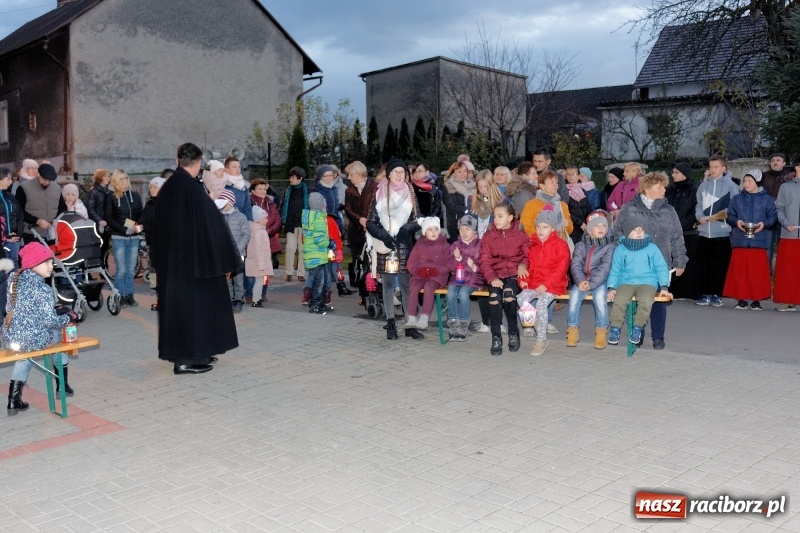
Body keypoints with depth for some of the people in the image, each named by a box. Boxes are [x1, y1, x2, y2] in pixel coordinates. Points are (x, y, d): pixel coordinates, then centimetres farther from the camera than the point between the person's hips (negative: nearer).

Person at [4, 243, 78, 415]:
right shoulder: (43, 289, -18)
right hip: (33, 339, -6)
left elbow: (10, 309, 15)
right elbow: (50, 321, -19)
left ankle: (14, 400, 28)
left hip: (10, 337, 6)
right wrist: (68, 318, 0)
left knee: (25, 349, 37)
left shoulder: (14, 279, 3)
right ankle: (62, 386, 35)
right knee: (58, 335, 26)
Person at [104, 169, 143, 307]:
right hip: (118, 237, -3)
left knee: (131, 269, 7)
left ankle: (129, 295, 15)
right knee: (121, 269, -2)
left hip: (134, 237, 3)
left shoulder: (135, 195, 9)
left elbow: (141, 214, 11)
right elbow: (109, 218, -4)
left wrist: (139, 226, -9)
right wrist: (125, 229, -14)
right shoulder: (111, 197, 0)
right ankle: (120, 296, 6)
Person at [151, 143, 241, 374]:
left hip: (170, 260, 8)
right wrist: (224, 260, -10)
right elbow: (212, 226, -17)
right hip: (193, 259, -8)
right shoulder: (193, 189, -17)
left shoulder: (167, 188, 6)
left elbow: (158, 227, 14)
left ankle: (188, 354, 24)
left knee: (177, 302, 14)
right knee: (193, 303, 0)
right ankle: (187, 359, 5)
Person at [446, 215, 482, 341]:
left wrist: (474, 266, -19)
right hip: (457, 278, 3)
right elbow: (452, 268, 10)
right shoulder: (455, 245, 13)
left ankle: (464, 327, -17)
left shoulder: (480, 245, 2)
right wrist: (457, 258, -9)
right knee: (450, 294, -26)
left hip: (474, 277, -3)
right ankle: (453, 326, -16)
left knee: (463, 294, -31)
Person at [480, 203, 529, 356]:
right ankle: (496, 337, -18)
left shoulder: (520, 235, 7)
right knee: (494, 296, -31)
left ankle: (513, 332, -10)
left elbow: (528, 255, 11)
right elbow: (485, 261, 1)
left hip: (514, 274, -1)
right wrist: (492, 278, -16)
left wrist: (523, 264, -13)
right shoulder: (488, 236, 9)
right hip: (495, 275, 1)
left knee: (509, 293, -34)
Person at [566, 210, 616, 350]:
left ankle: (601, 331, -18)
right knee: (575, 294, -26)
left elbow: (605, 268, -9)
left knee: (600, 296, -31)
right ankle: (573, 329, -14)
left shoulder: (610, 246, 2)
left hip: (600, 281, -2)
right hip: (581, 280, 2)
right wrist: (580, 281, -20)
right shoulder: (581, 245, 11)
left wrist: (591, 284, -22)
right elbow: (575, 264, 0)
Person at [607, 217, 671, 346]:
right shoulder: (620, 249, 9)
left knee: (646, 301, -33)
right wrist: (611, 287, -4)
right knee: (619, 301, -30)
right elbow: (615, 270, 10)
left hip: (647, 282, 0)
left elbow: (661, 268, 10)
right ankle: (615, 328, -9)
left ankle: (638, 327, -11)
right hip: (626, 282, 0)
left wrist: (664, 287, -2)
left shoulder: (652, 248, 10)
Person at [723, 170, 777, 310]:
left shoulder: (767, 199, 6)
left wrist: (764, 223, -13)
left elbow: (773, 217, 5)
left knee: (758, 272, -1)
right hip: (740, 241, 2)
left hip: (759, 241, -1)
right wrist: (736, 222, -9)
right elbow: (729, 216, 10)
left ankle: (756, 300, 8)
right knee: (739, 271, 0)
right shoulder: (737, 199, 11)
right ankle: (741, 299, 9)